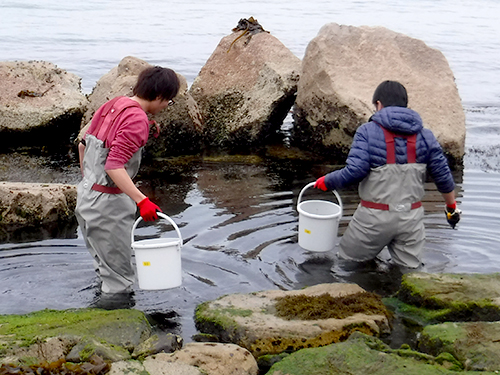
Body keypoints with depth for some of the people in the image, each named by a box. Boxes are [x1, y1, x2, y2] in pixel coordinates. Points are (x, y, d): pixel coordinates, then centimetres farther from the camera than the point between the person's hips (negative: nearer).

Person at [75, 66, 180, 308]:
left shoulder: (114, 104, 8)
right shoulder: (137, 120, -20)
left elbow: (83, 145, 16)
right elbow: (114, 166, -28)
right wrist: (142, 200, -29)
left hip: (87, 194, 9)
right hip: (109, 202, -9)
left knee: (105, 259, 24)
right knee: (118, 263, 5)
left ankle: (108, 289, 39)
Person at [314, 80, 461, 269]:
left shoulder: (367, 131, -8)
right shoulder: (424, 136, 3)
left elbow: (354, 171, -18)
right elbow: (443, 176, 5)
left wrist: (327, 182, -2)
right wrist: (452, 207, 20)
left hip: (374, 217, -3)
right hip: (411, 217, 3)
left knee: (346, 265, 13)